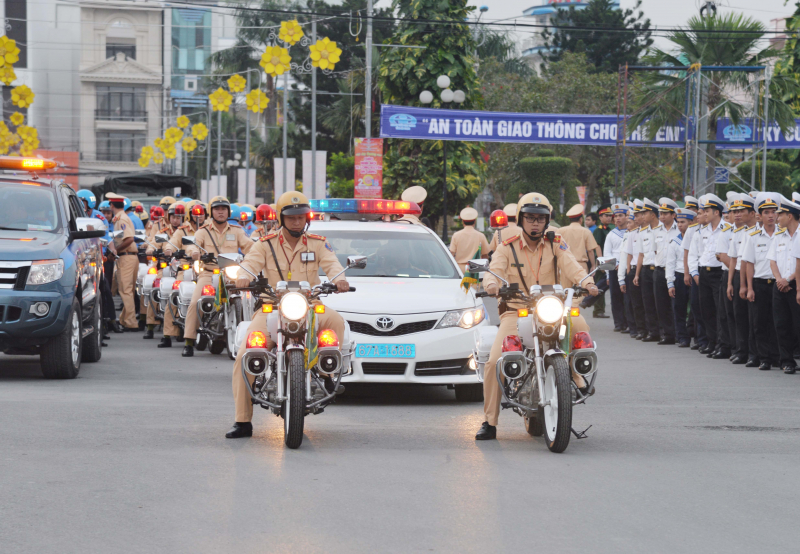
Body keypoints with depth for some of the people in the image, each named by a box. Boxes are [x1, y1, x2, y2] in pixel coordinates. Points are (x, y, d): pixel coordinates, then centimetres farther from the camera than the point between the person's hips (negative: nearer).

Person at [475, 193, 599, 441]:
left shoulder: (556, 244, 6)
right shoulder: (507, 248, 6)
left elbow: (571, 267, -9)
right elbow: (494, 270, -9)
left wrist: (587, 283, -30)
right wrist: (491, 283, -34)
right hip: (517, 311, 0)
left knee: (579, 325, -32)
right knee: (495, 361, -19)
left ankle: (575, 372, -8)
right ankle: (489, 421, -8)